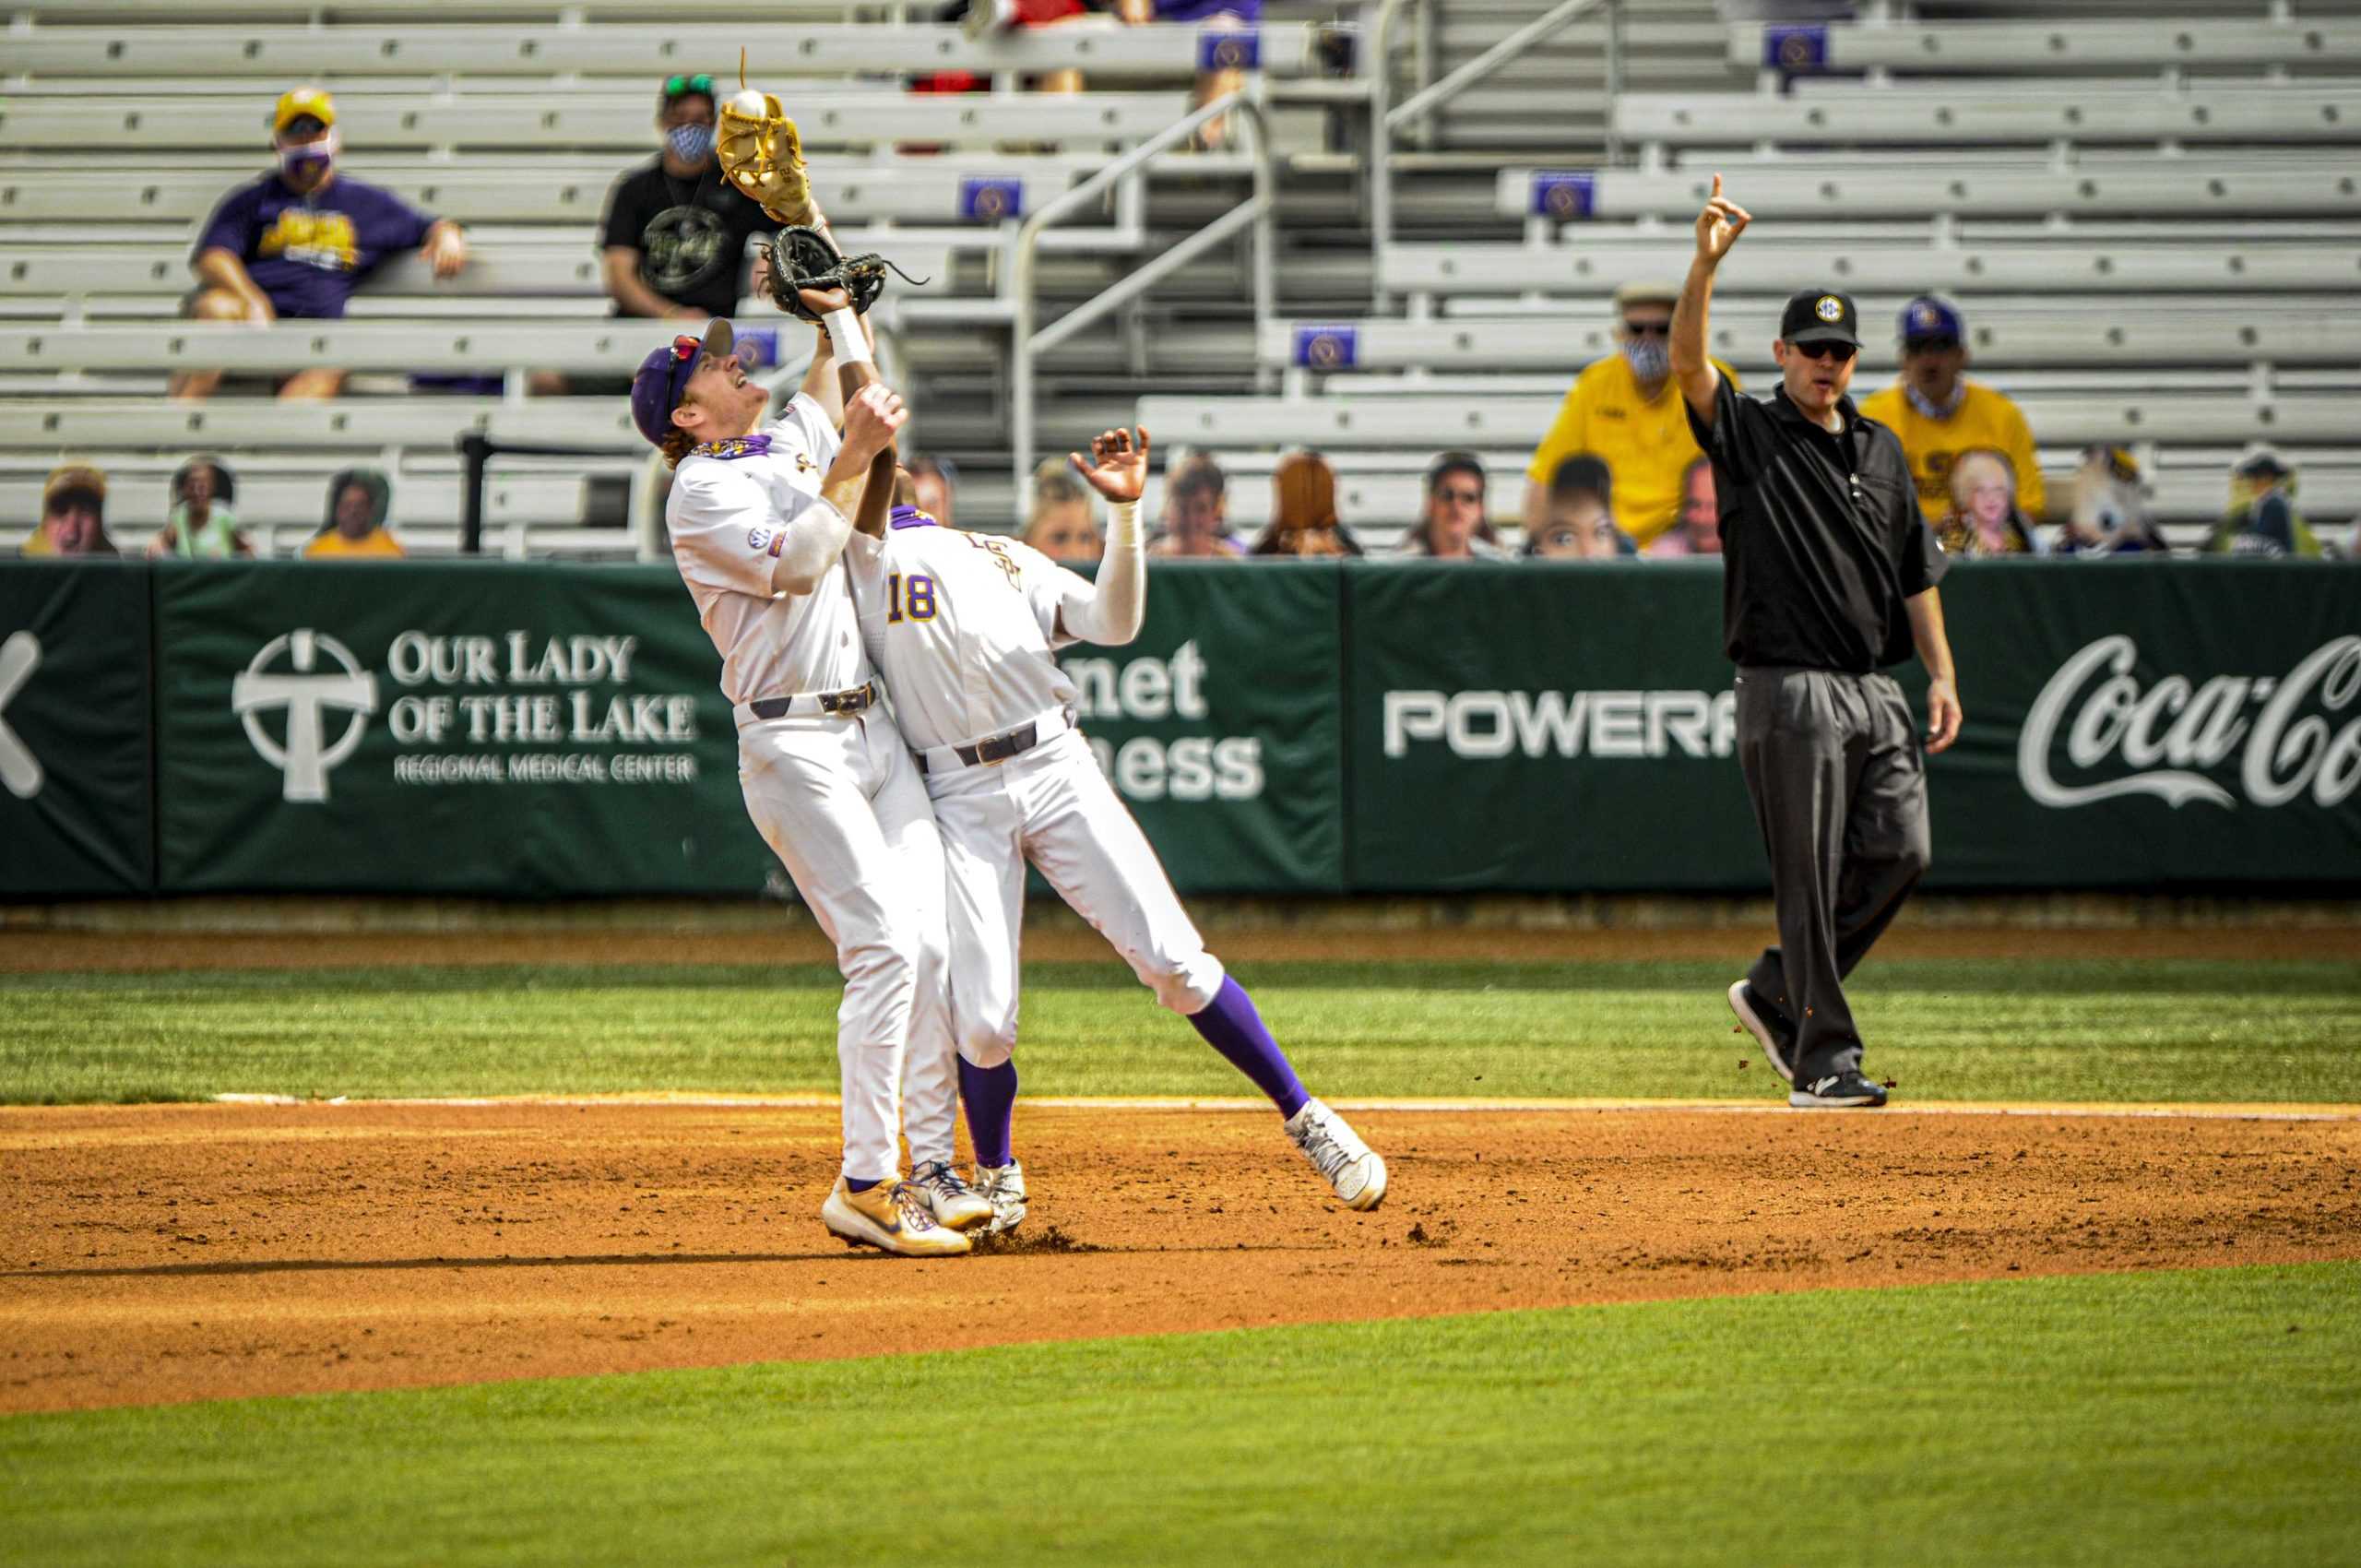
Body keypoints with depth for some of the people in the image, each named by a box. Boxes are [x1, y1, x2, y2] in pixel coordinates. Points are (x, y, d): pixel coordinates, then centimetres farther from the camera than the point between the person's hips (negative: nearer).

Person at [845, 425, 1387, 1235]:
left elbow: (1114, 623, 8)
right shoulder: (859, 549, 13)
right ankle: (996, 1181, 16)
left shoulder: (1006, 558, 21)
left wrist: (1124, 511, -2)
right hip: (958, 796, -1)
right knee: (981, 1021, -9)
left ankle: (1303, 1116, 1)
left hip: (1056, 767, 1)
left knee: (1172, 960, -8)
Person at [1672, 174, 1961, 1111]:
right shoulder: (1749, 435, 1)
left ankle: (1776, 996, 17)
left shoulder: (1881, 451, 16)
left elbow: (1915, 572, 18)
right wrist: (1706, 264, -30)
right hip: (1791, 691, -6)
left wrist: (1941, 675, 10)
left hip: (1875, 689, 6)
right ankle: (1823, 1060, -2)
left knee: (1900, 851, -1)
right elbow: (1687, 365, -17)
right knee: (1810, 880, -6)